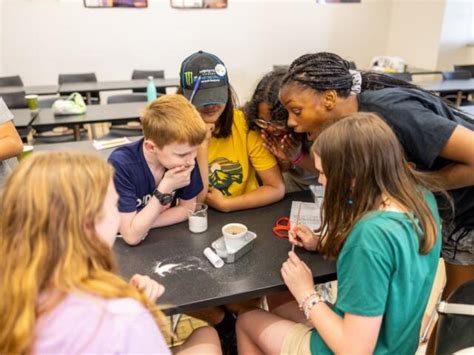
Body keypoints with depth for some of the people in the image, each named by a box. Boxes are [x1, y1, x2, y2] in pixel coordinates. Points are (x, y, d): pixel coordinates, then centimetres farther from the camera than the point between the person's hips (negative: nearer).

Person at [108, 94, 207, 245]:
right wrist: (165, 188, -27)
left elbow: (187, 208, -5)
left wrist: (144, 224, -15)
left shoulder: (184, 154, -14)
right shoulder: (121, 165, -25)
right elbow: (132, 236, -24)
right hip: (125, 246, -2)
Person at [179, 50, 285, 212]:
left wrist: (225, 204, -17)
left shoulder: (245, 124, -11)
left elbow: (277, 189, -11)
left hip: (246, 215, 1)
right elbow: (196, 200, -16)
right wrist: (201, 143, -22)